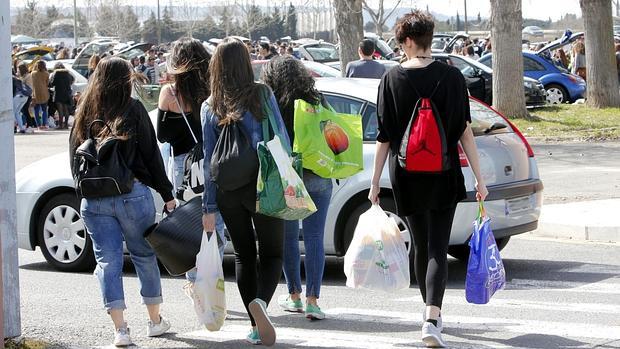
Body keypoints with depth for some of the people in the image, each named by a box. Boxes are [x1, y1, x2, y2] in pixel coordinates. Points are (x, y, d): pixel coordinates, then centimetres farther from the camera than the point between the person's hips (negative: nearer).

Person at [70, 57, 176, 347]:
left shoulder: (84, 114, 6)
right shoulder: (133, 110, -5)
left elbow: (74, 159, 10)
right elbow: (151, 155, -4)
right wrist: (167, 194, 1)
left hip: (93, 201, 2)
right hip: (133, 194, -2)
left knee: (108, 260, 4)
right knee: (144, 256, 13)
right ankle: (155, 321, 23)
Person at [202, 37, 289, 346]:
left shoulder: (210, 107, 2)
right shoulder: (262, 95, -5)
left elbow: (209, 158, 1)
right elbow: (282, 139, -4)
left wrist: (209, 206, 3)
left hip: (227, 191, 2)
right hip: (262, 185, -2)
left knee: (243, 255, 14)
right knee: (272, 253, 7)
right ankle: (260, 301, -22)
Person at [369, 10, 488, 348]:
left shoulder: (392, 79, -4)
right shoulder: (451, 76, -4)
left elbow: (384, 137, -2)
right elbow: (464, 131, -4)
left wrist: (375, 181, 6)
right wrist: (479, 178, 0)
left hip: (406, 177, 1)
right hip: (445, 177, -1)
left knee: (421, 247, 15)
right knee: (438, 249, -2)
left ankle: (432, 313, 29)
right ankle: (431, 319, -18)